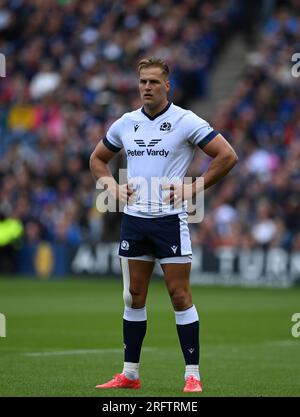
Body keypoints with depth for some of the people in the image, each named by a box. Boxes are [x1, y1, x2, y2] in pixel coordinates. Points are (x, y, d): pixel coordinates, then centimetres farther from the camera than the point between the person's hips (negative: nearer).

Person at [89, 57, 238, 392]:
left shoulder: (185, 122, -5)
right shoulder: (125, 124, 10)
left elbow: (227, 155, -7)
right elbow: (98, 159, 24)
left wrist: (194, 189, -10)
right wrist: (112, 187, 7)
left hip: (170, 219, -5)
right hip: (133, 219, 5)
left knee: (180, 296, -5)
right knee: (134, 297, 8)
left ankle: (193, 375, -1)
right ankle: (130, 374, 14)